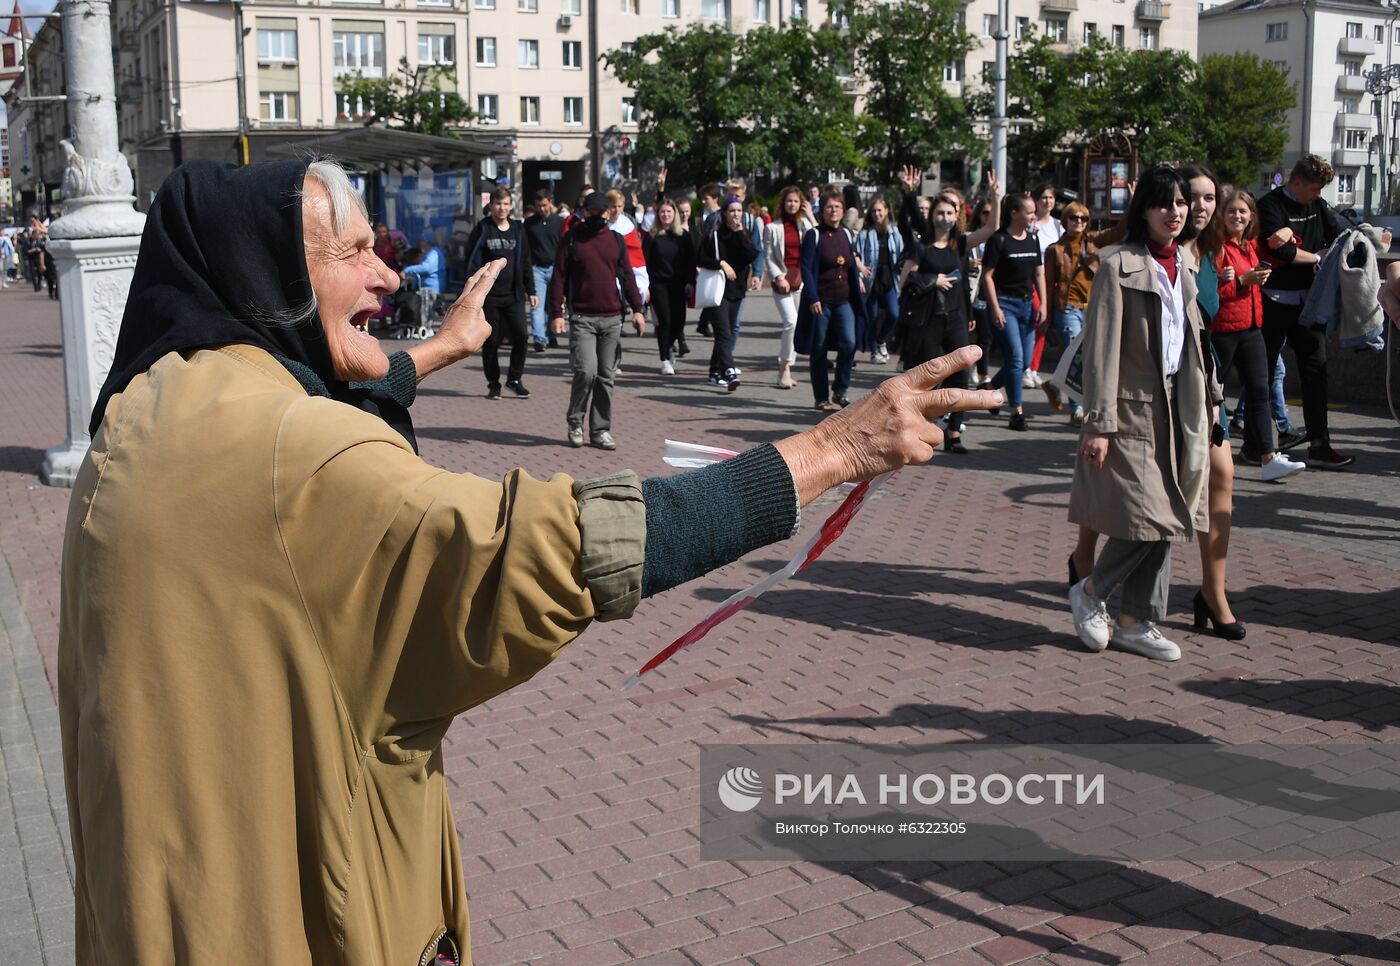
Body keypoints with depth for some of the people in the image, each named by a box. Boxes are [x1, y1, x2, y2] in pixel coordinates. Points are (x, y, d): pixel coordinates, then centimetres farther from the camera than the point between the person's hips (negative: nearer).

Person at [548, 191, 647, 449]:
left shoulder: (616, 240, 11)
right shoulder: (572, 239, 1)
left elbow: (627, 276, 14)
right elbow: (558, 278, -1)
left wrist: (637, 309, 5)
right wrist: (556, 313, -9)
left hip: (612, 319, 4)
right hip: (582, 319, -4)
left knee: (606, 376, 5)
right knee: (586, 371, -15)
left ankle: (600, 430, 12)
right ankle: (575, 423, 6)